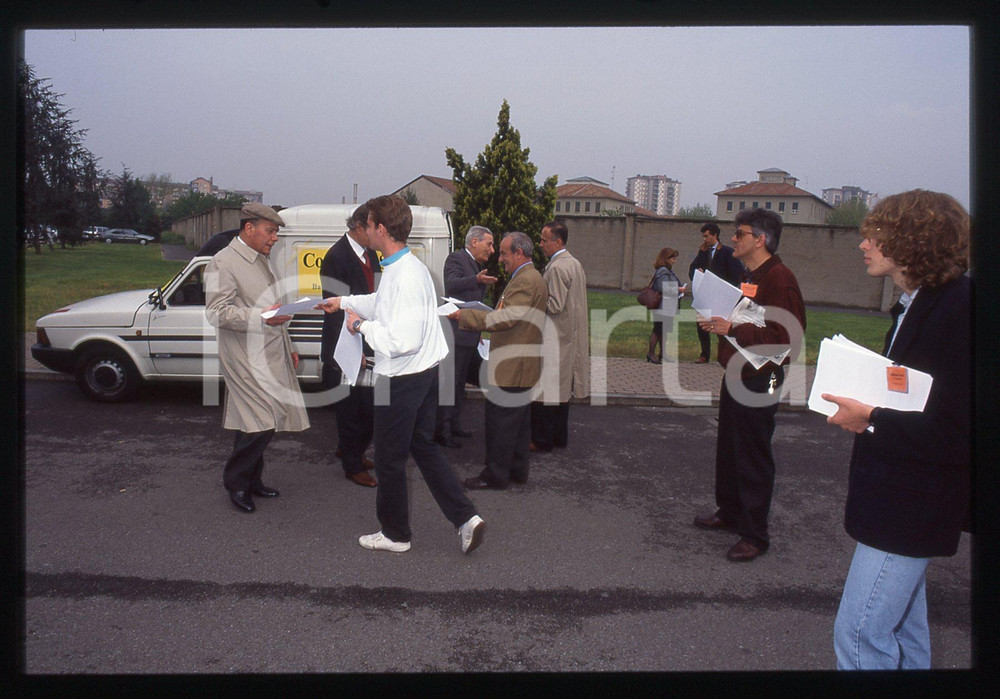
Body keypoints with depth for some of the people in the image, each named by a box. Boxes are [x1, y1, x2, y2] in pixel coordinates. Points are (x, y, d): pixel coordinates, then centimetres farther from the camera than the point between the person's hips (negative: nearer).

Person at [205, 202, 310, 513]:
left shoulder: (262, 260, 19)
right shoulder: (223, 263, -10)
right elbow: (216, 312, -18)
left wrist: (287, 347, 25)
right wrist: (262, 318, -27)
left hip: (272, 357, 9)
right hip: (247, 361, -9)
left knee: (263, 424, 13)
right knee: (261, 424, -11)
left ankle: (252, 479, 25)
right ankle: (235, 482, 7)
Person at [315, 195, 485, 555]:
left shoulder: (406, 276, -25)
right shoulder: (403, 267, 7)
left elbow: (404, 340, -32)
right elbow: (383, 303, 28)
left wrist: (362, 325, -18)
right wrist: (343, 302, 37)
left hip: (402, 380, -10)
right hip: (424, 373, 10)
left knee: (389, 460, 8)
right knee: (425, 448, 19)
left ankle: (395, 534, 26)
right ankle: (466, 518, 17)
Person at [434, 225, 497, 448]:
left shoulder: (477, 265, 18)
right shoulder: (456, 259, -10)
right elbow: (451, 285, -30)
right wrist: (477, 280, -43)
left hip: (470, 335, 10)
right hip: (456, 333, -10)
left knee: (460, 383, 17)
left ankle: (454, 425, 28)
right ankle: (441, 431, 1)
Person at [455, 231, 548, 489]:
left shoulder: (526, 280, -18)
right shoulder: (529, 278, 16)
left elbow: (505, 319, -24)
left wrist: (464, 315, -18)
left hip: (512, 367, -11)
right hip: (521, 365, 11)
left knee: (500, 423, -2)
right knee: (519, 419, 17)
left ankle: (495, 475, 7)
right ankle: (517, 469, 27)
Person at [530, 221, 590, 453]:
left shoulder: (556, 268, -18)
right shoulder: (575, 264, 12)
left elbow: (555, 305, -23)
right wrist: (539, 299, 18)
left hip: (553, 338, -10)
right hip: (570, 336, 10)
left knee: (544, 389, -3)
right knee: (562, 387, 15)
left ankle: (542, 440, 2)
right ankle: (560, 436, 23)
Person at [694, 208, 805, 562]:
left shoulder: (779, 279, -17)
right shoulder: (749, 277, 16)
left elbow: (787, 335, -27)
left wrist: (733, 329, -25)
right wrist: (717, 322, 8)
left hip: (759, 382, -10)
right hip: (737, 376, 10)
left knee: (753, 458, -1)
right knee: (728, 450, 19)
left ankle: (755, 535, 10)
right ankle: (729, 513, 35)